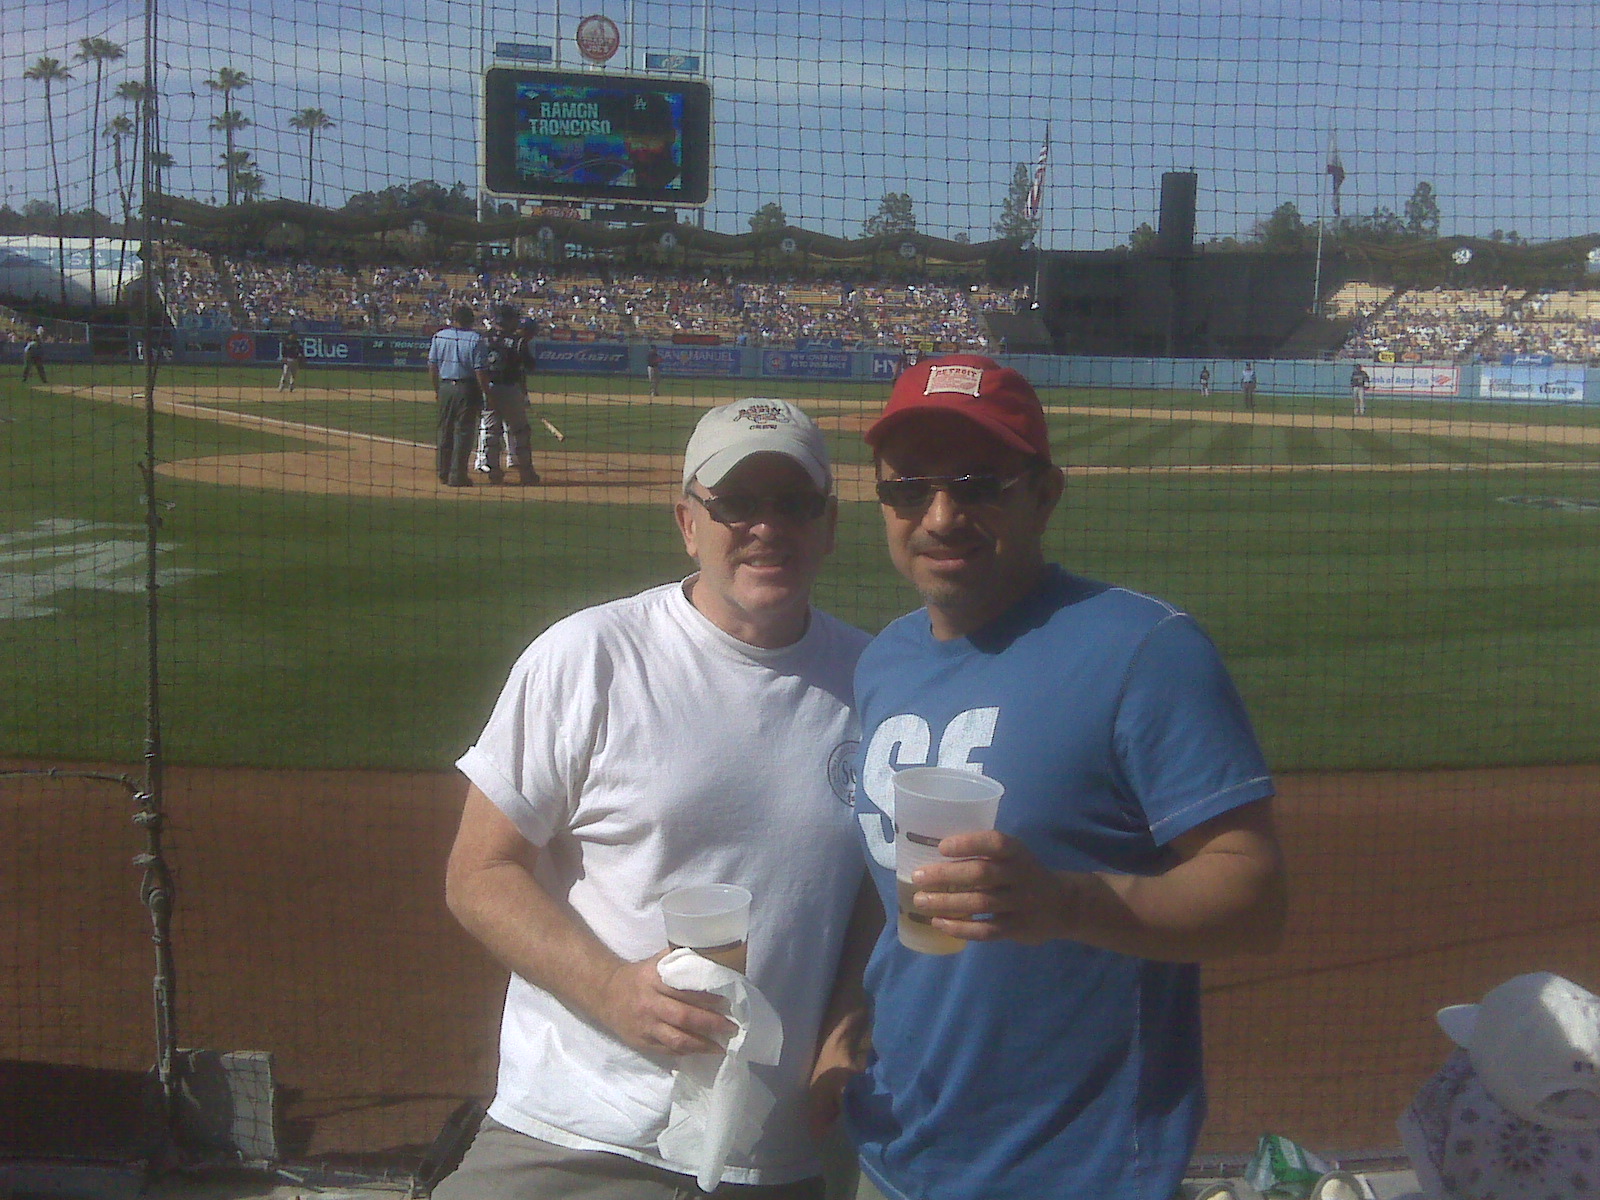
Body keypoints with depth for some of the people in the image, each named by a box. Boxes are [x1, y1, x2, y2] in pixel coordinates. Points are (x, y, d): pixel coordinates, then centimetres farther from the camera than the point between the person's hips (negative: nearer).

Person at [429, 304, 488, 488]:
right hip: (467, 388, -4)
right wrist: (485, 393, -6)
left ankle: (443, 473, 21)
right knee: (463, 432, 1)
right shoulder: (475, 339, -10)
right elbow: (480, 371, -13)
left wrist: (437, 390, 16)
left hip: (445, 387, 4)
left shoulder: (439, 336, 2)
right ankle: (457, 476, 1)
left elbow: (432, 367, 6)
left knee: (445, 431, 14)